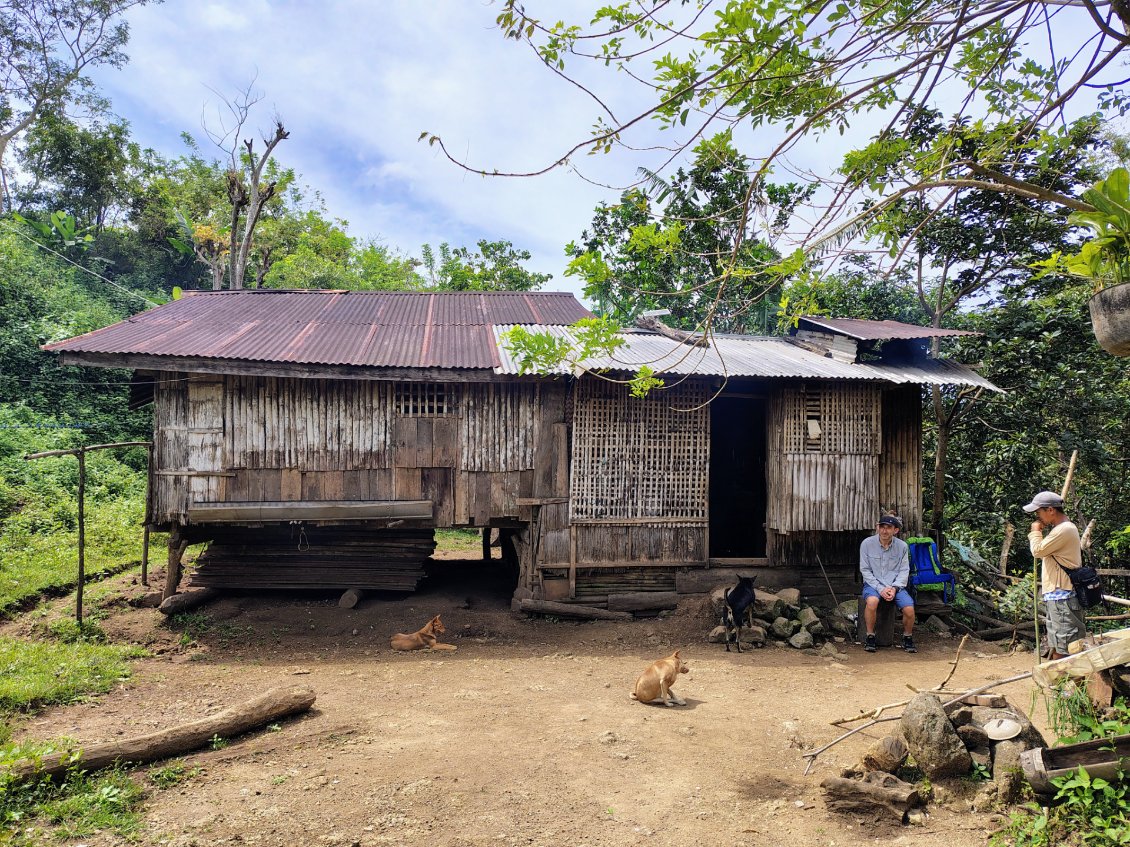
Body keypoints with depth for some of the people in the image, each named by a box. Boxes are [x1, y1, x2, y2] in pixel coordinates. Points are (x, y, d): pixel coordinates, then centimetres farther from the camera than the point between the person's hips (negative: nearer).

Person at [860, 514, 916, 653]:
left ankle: (907, 638, 8)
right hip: (873, 584, -2)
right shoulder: (867, 544, -7)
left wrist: (894, 588, -14)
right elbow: (865, 570, -6)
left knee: (909, 609, -22)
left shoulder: (902, 546, -1)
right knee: (872, 601, -35)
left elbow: (904, 571, 2)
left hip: (895, 585, 2)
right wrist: (880, 589, -16)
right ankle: (870, 637, -14)